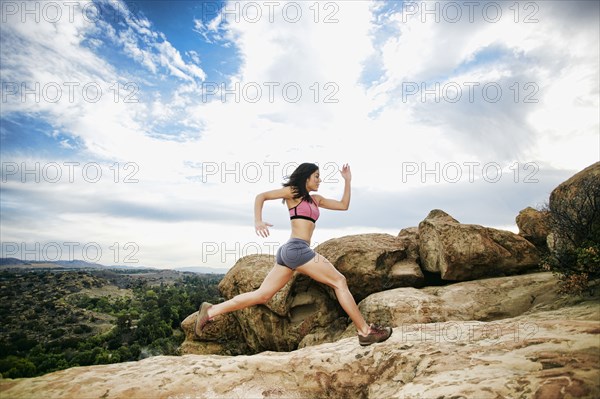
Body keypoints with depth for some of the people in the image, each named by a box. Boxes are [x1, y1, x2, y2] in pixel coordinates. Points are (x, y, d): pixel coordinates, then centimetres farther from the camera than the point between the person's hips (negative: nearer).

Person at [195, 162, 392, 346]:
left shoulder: (315, 199, 25)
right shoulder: (293, 191, 4)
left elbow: (343, 205, 26)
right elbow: (261, 196, -1)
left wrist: (347, 181, 23)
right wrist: (257, 221, -16)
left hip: (289, 251, 9)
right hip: (296, 248, -9)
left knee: (261, 295, 6)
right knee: (339, 281, -3)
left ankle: (210, 311, 9)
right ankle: (365, 331, 2)